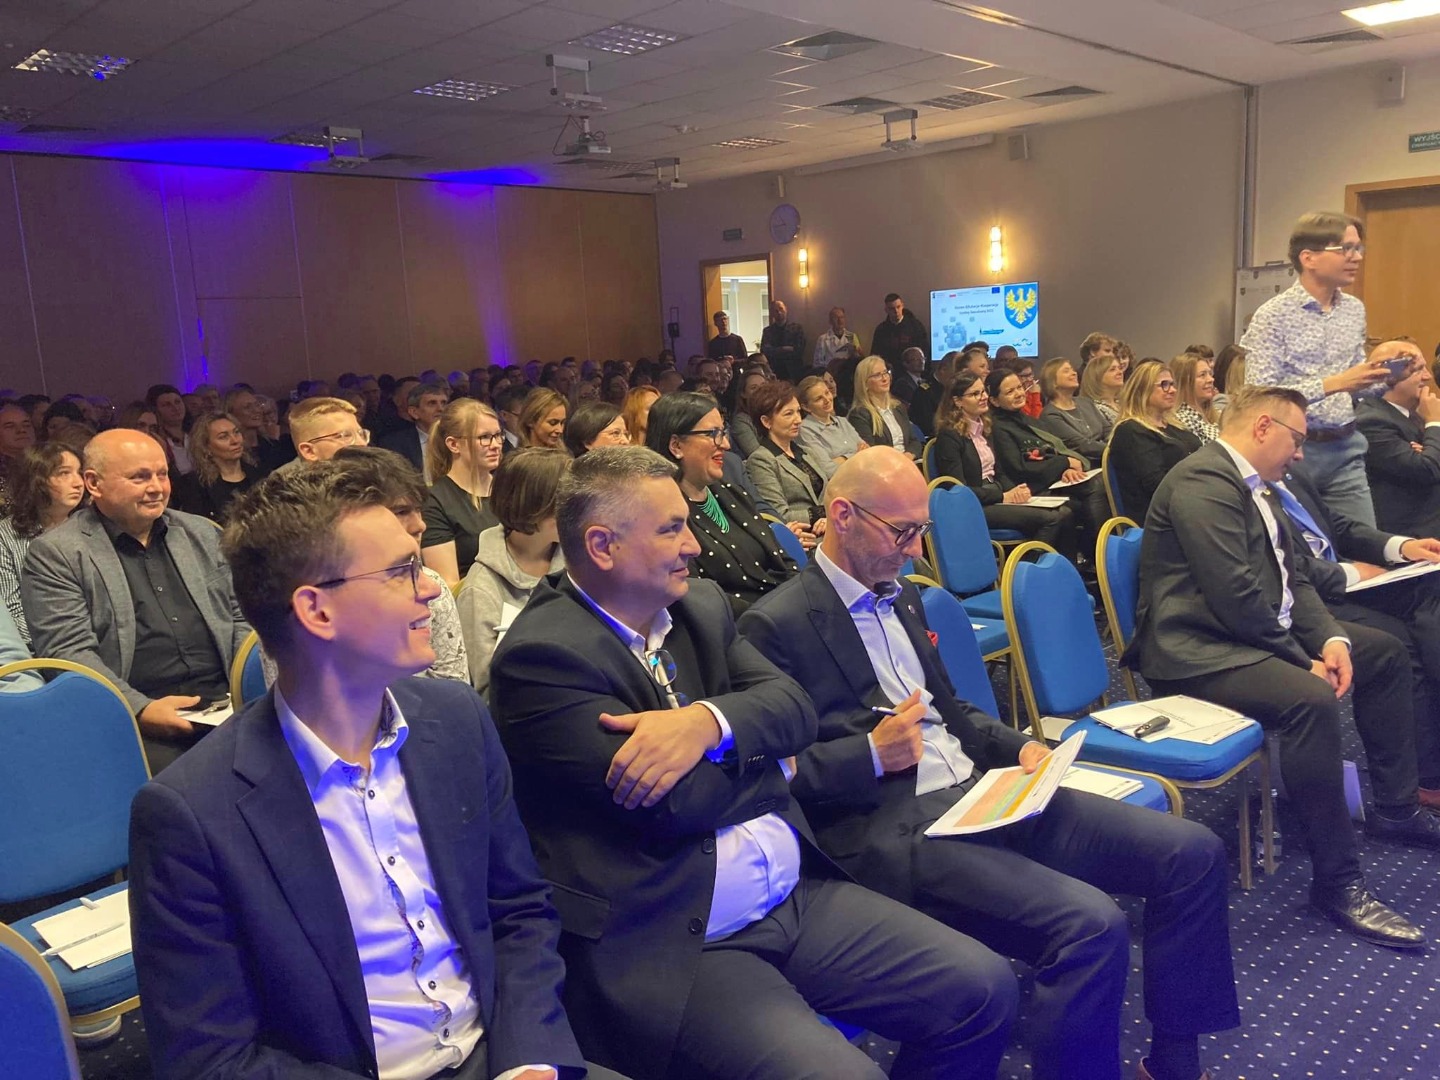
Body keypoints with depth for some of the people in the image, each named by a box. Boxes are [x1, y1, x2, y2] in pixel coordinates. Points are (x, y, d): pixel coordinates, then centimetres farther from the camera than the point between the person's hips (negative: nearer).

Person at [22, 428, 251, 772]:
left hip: (226, 703, 4)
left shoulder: (202, 534, 18)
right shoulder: (54, 553, 3)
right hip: (134, 722, -4)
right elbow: (67, 651, -6)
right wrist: (140, 710, -20)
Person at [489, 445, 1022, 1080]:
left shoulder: (700, 605, 9)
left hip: (799, 897, 8)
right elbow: (675, 803, -19)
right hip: (664, 949, -7)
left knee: (985, 991, 2)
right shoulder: (539, 656, -14)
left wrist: (709, 721, -20)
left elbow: (793, 706, 1)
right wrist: (766, 756, 0)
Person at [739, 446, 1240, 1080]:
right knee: (1092, 926, -28)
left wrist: (1015, 746, 8)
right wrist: (873, 756, -19)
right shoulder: (775, 626, -9)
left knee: (1194, 853, 1)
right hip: (894, 831, -8)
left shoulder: (900, 596, 17)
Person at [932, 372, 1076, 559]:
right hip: (974, 508, -8)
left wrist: (1016, 491, -1)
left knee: (1064, 513, -14)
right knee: (1050, 518, -23)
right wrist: (1003, 497, -13)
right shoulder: (949, 436, -9)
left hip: (996, 498, 8)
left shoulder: (984, 428, 17)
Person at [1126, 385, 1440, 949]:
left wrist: (1330, 637, -4)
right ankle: (1337, 881, -21)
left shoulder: (1249, 484, 15)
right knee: (1310, 699, -34)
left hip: (1254, 633, 12)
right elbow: (1236, 595, -25)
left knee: (1385, 652, 18)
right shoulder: (1203, 480, -18)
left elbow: (1291, 578, 14)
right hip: (1198, 651, -11)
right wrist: (1302, 660, -15)